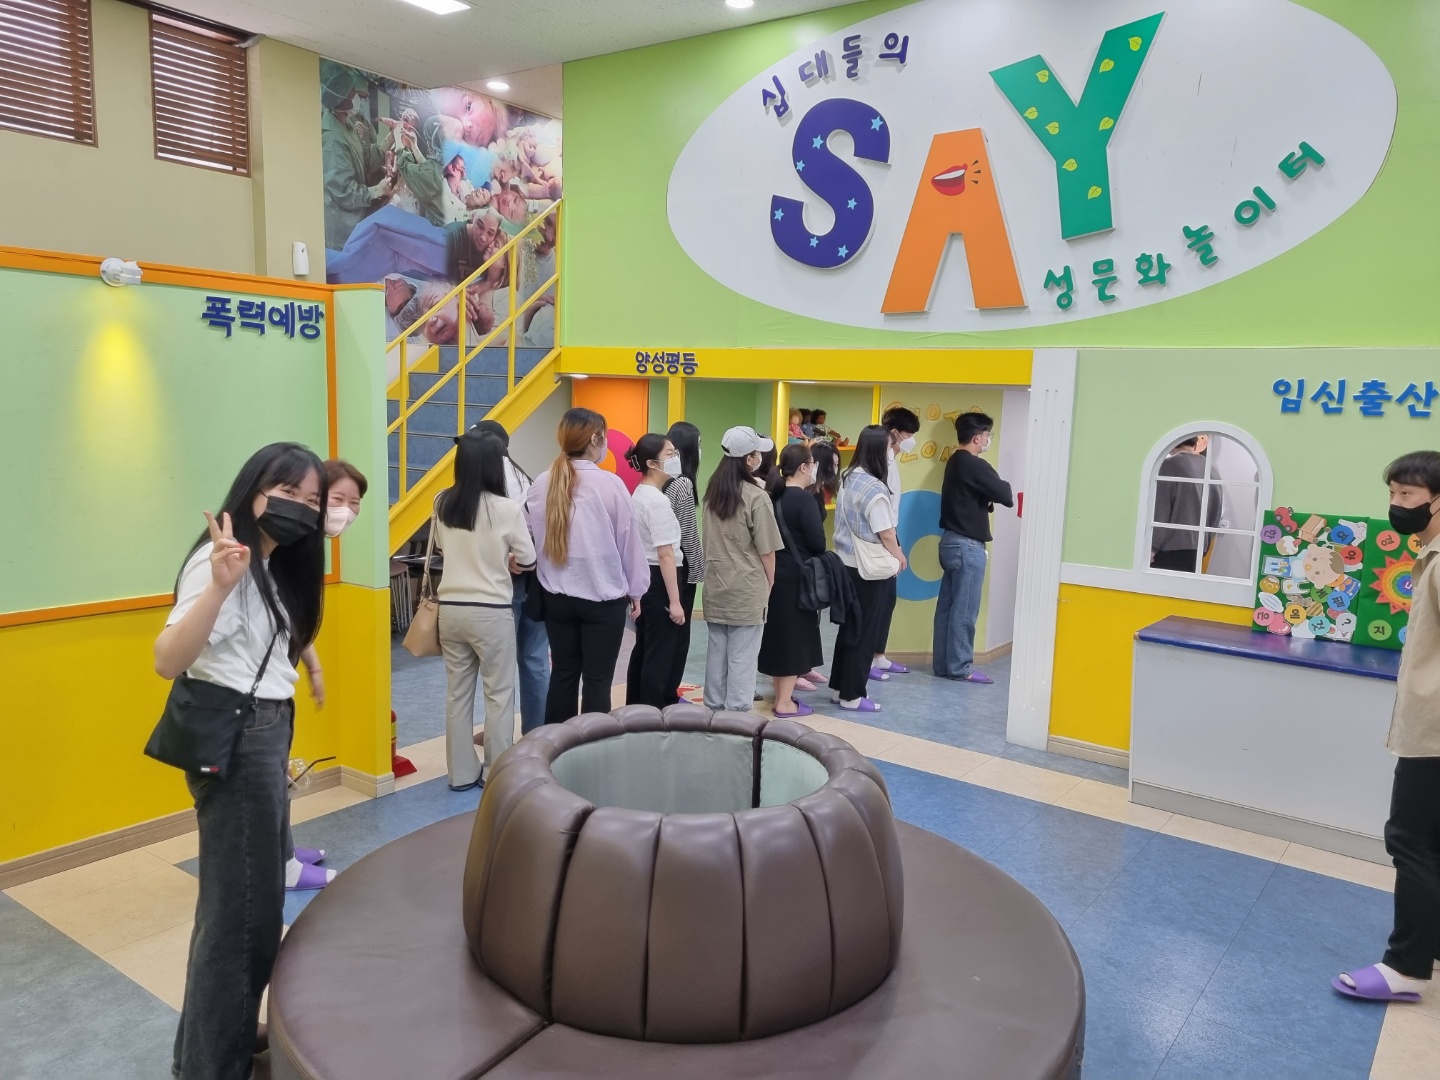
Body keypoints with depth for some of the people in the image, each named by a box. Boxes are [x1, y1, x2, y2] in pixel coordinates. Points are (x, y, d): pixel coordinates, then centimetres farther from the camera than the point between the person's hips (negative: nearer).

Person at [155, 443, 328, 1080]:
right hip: (236, 739, -10)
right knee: (239, 903, -1)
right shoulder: (223, 558, -17)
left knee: (256, 894, 19)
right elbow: (168, 662, -32)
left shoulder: (274, 566, 13)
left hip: (265, 734, 10)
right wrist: (219, 586, -42)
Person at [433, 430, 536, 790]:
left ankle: (462, 772, 21)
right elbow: (528, 560, -5)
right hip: (491, 611, -5)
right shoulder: (506, 509, -14)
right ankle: (497, 773, 15)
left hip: (451, 608, 5)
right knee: (499, 693, 8)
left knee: (457, 692, 13)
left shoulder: (443, 503, 1)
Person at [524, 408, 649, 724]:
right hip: (603, 597, -4)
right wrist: (635, 589, 8)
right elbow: (629, 540, -6)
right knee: (598, 679, 4)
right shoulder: (610, 484, -14)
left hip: (557, 595, 5)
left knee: (562, 674, 15)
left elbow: (528, 537, 5)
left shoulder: (542, 484, -2)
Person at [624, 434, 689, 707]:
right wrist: (674, 601, -20)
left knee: (643, 651, 17)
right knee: (659, 655, -2)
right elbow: (665, 554, -21)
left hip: (643, 577, 10)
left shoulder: (639, 495, 11)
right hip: (658, 580, -10)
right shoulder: (658, 501, -18)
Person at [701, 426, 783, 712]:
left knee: (716, 652, 13)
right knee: (742, 657, 1)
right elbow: (766, 550, -10)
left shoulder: (713, 492, 5)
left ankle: (713, 709, 21)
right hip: (747, 589, -6)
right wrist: (770, 584, 1)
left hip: (715, 586, 6)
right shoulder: (755, 496, -14)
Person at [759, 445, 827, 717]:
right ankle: (785, 702, 6)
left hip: (776, 574, 8)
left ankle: (780, 694, 25)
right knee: (794, 636, 1)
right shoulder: (804, 499, -16)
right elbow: (818, 542, -17)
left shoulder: (774, 496, 7)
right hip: (798, 577, -8)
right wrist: (807, 551, 3)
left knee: (779, 634, 15)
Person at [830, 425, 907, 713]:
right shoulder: (874, 488, -20)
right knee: (865, 632, 2)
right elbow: (885, 533, -18)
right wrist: (900, 557, -1)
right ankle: (852, 696, 10)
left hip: (847, 562, 8)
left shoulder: (848, 478, 6)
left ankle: (839, 688, 25)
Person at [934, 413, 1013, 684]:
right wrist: (1002, 489, 4)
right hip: (967, 545, -9)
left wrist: (986, 500, -2)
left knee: (947, 605, 11)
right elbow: (1006, 497, -17)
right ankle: (960, 667, 3)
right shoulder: (975, 466, -17)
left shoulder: (955, 462, 12)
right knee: (964, 609, -3)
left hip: (951, 540, 9)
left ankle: (943, 663, 16)